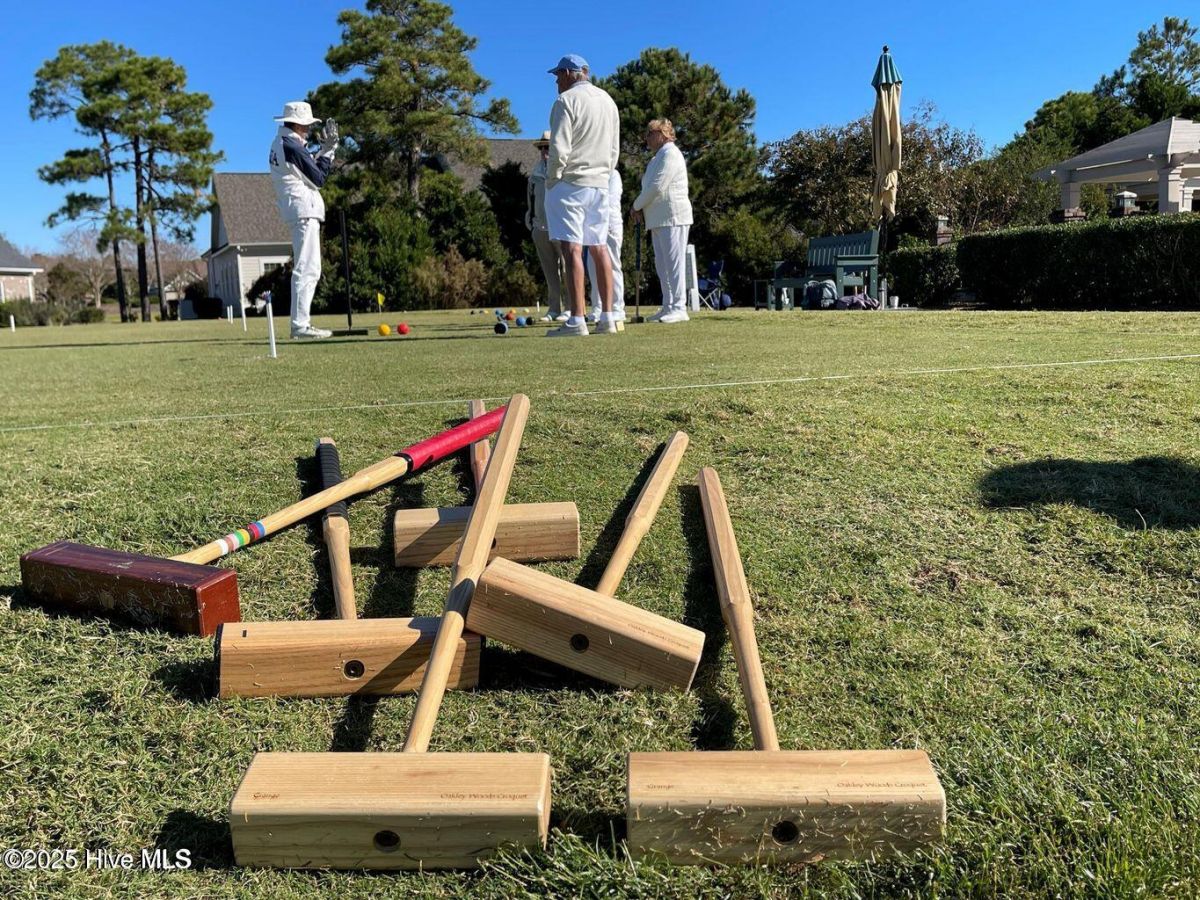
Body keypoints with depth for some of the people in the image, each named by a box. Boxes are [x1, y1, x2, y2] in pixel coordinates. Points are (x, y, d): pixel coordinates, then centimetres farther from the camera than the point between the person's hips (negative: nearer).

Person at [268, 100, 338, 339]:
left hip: (299, 210, 10)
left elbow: (310, 168, 17)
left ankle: (301, 322, 15)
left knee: (306, 270, 13)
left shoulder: (280, 143, 18)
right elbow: (318, 179, -11)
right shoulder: (292, 146, -13)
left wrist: (324, 149, 12)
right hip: (304, 209, -10)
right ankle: (300, 325, -15)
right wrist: (328, 149, -3)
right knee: (307, 269, -13)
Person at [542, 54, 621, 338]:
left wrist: (551, 180, -4)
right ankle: (607, 317, 8)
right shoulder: (608, 101, 16)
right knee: (599, 248, 9)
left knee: (571, 249, -9)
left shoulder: (566, 100, -7)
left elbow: (559, 149, -15)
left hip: (570, 182, -7)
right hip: (600, 184, 7)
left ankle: (577, 321, -14)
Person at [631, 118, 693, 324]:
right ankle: (668, 307, 13)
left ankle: (679, 308, -10)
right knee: (662, 265, 9)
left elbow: (657, 187, -16)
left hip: (672, 217, -10)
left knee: (673, 263, -10)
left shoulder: (670, 153, -7)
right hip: (658, 219, 10)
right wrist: (642, 209, 4)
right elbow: (650, 187, 22)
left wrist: (637, 205, -5)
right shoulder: (657, 158, 23)